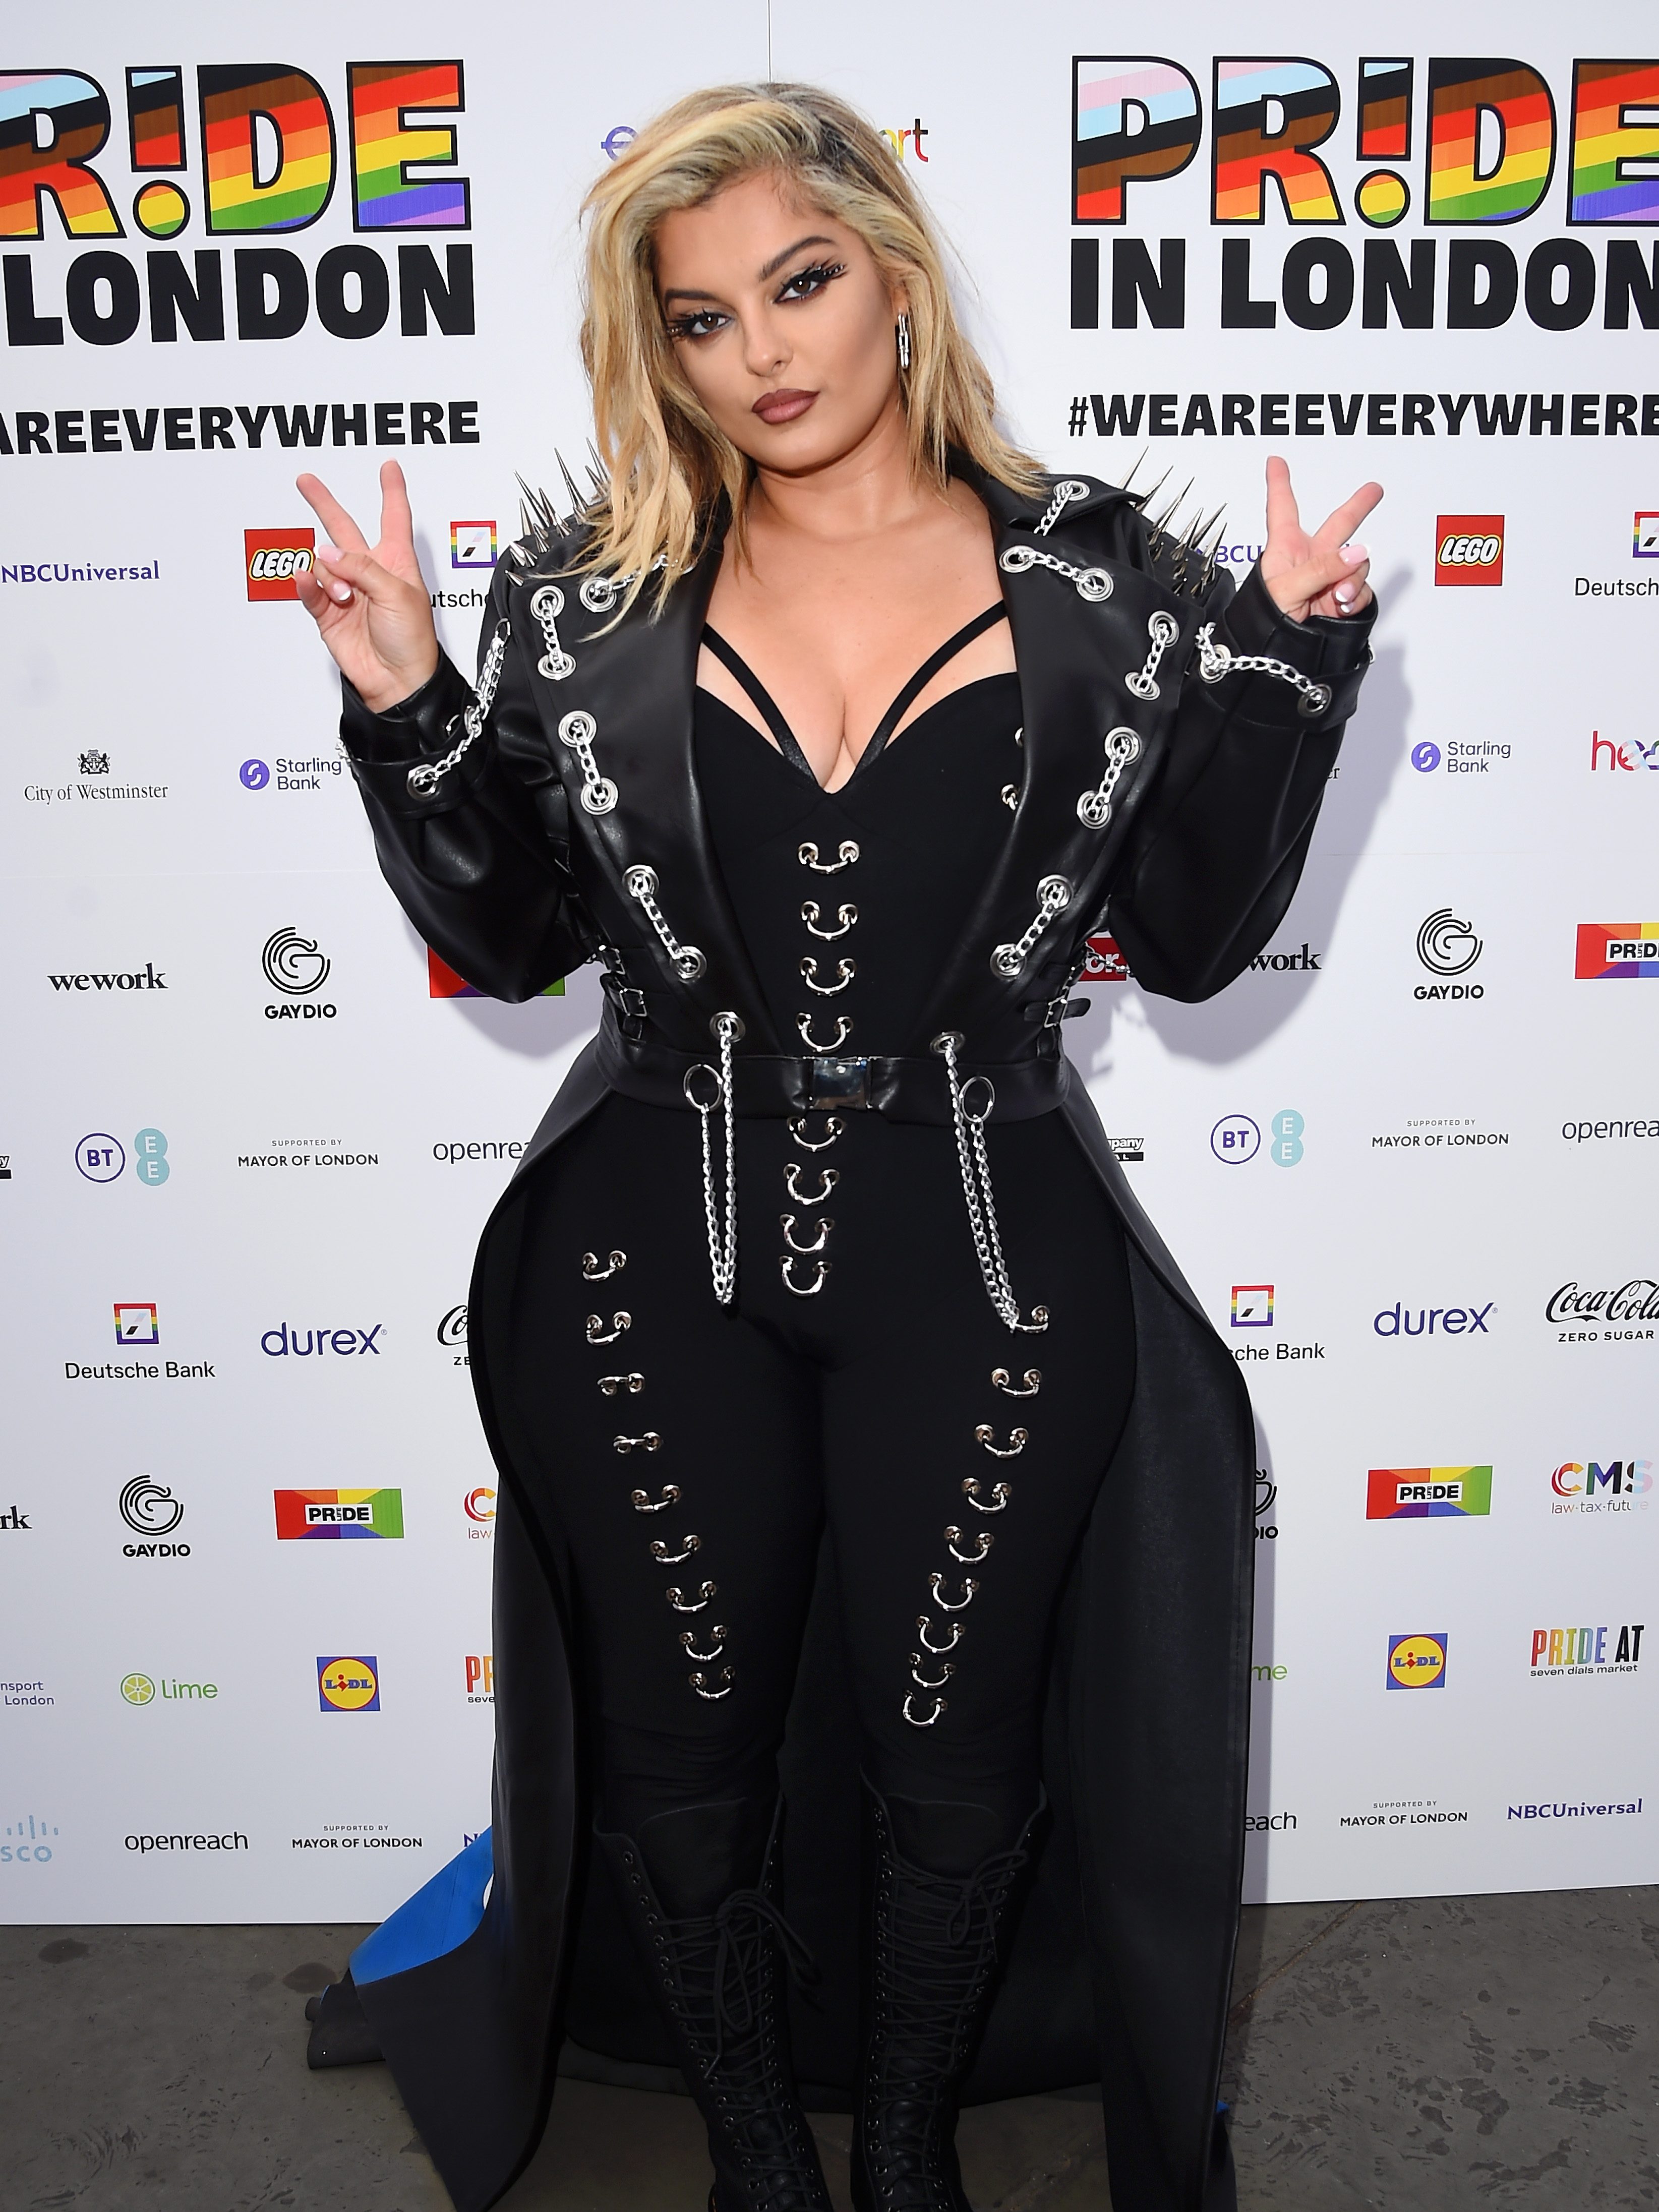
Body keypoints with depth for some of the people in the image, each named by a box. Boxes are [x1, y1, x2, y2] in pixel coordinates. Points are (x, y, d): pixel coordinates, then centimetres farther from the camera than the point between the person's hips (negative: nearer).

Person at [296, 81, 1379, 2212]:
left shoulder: (1101, 579, 0)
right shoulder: (587, 595, 2)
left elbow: (1197, 937, 0)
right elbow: (510, 938, 5)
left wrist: (1289, 653, -7)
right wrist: (403, 706, -7)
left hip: (979, 1262, 0)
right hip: (656, 1273, 1)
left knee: (951, 1748, 17)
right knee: (683, 1742, 17)